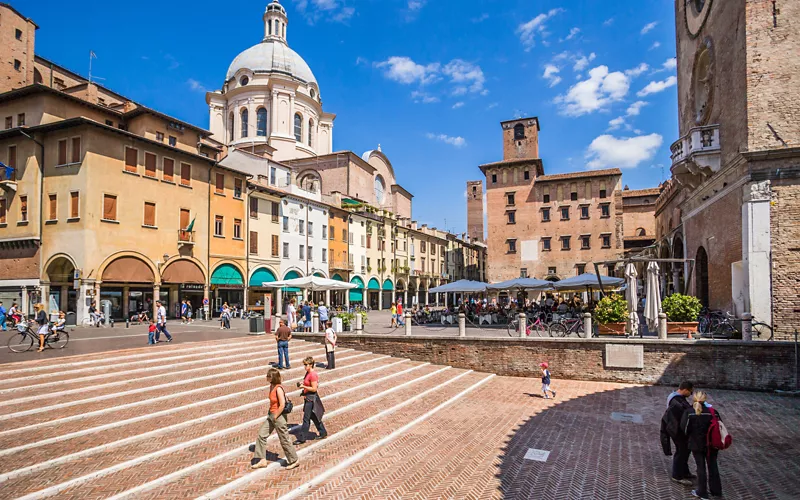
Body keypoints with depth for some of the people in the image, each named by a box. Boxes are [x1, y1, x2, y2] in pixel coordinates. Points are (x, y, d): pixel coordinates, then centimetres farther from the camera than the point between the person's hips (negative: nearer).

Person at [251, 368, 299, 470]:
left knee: (284, 440, 3)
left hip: (278, 417, -9)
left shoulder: (278, 389, -24)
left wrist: (275, 416, -18)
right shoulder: (272, 386, 3)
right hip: (271, 415, 9)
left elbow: (282, 405, -27)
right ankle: (262, 460, 21)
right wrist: (271, 414, 14)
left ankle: (294, 461, 19)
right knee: (261, 435, 9)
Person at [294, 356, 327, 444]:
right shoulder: (308, 373, 8)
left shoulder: (313, 375, -21)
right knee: (314, 417, 18)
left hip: (311, 399, -10)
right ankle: (323, 433, 29)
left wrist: (303, 386, -20)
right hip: (308, 398, 10)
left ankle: (301, 438, 8)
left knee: (306, 419, -1)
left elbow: (314, 389, -22)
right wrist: (302, 383, 5)